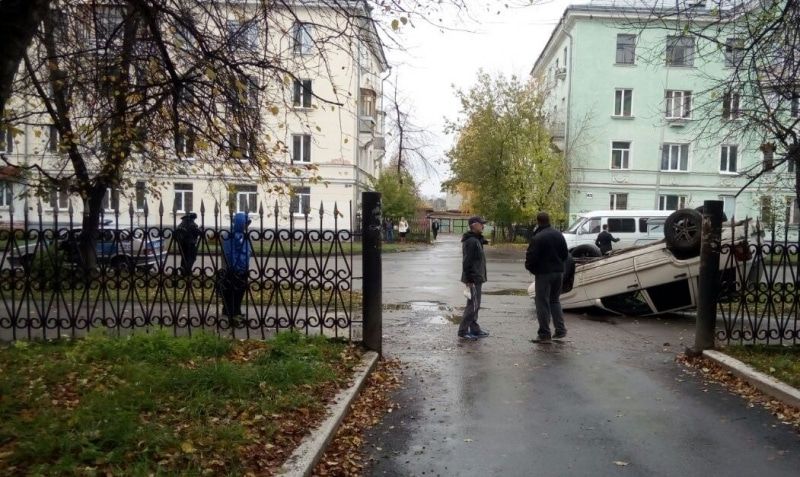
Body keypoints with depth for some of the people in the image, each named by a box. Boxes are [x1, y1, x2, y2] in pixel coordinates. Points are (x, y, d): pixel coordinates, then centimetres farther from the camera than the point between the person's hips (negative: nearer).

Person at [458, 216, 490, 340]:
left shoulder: (476, 240, 15)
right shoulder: (471, 241, -18)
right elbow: (467, 262, -22)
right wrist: (469, 280, -22)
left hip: (477, 278, 10)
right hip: (473, 279, -10)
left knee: (475, 305, 15)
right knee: (473, 305, -6)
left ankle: (474, 329, 24)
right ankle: (463, 331, 1)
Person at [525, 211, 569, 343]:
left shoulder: (537, 238, -17)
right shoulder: (559, 235, 6)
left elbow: (531, 257, -18)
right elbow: (565, 254, 12)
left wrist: (529, 267, 1)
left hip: (543, 273, -7)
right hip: (559, 272, 7)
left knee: (542, 303, 1)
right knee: (554, 300, 20)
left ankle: (544, 334, 4)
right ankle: (560, 329, 15)